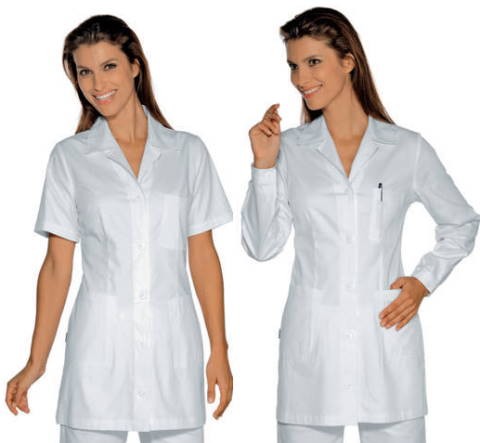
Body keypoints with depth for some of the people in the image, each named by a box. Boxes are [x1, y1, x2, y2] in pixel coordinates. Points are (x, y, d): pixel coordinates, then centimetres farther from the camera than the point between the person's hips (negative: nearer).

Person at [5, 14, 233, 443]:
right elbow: (57, 265, 4)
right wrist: (37, 361, 0)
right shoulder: (69, 157, 5)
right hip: (99, 343, 0)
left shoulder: (188, 151, 7)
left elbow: (203, 256, 7)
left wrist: (219, 350, 3)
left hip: (173, 344, 1)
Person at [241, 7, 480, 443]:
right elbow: (262, 246, 0)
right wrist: (264, 165, -8)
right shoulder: (289, 149, 4)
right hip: (311, 342, 0)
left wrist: (424, 280, 2)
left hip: (387, 338, 0)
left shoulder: (408, 148, 2)